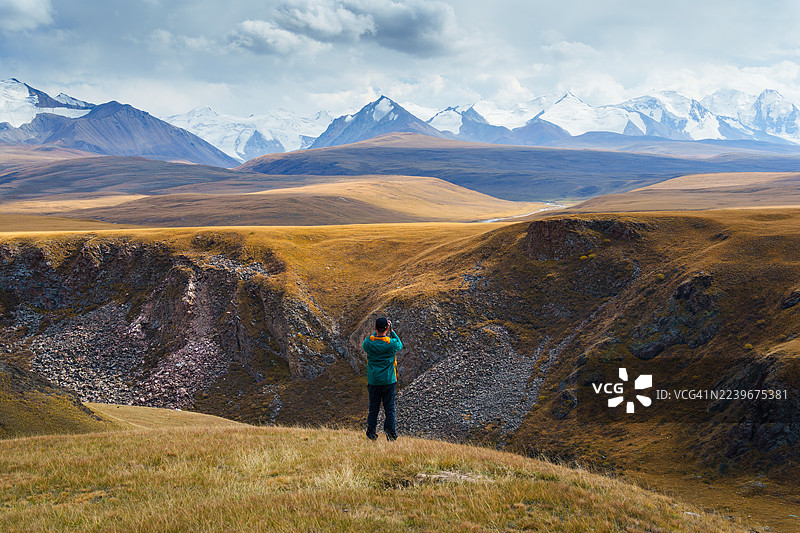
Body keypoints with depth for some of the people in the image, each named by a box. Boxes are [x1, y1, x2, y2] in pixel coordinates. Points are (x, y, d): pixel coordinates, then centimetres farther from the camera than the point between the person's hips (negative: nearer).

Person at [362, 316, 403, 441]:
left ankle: (371, 433, 13)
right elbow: (400, 345, 11)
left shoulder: (369, 342, -9)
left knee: (373, 408, 11)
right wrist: (392, 331, 9)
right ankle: (390, 434, 4)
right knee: (389, 409, 6)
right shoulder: (392, 343, -13)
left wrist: (376, 333, 11)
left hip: (373, 381, 2)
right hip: (388, 381, -2)